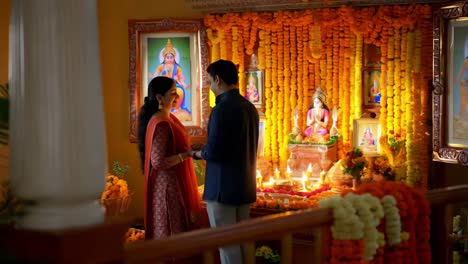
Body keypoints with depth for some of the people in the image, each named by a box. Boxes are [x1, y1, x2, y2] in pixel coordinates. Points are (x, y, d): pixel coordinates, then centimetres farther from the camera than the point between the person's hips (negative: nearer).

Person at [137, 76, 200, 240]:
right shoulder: (161, 124, -20)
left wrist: (190, 149, 9)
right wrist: (188, 154, -21)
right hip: (169, 185, -10)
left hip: (175, 183, 10)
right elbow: (158, 161, -24)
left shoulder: (168, 117, 9)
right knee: (173, 235, -3)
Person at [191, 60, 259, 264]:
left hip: (223, 188, -8)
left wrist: (197, 153, 1)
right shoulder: (250, 108, 7)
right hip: (246, 187, 8)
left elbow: (213, 152, -20)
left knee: (227, 244, -1)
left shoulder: (222, 109, -17)